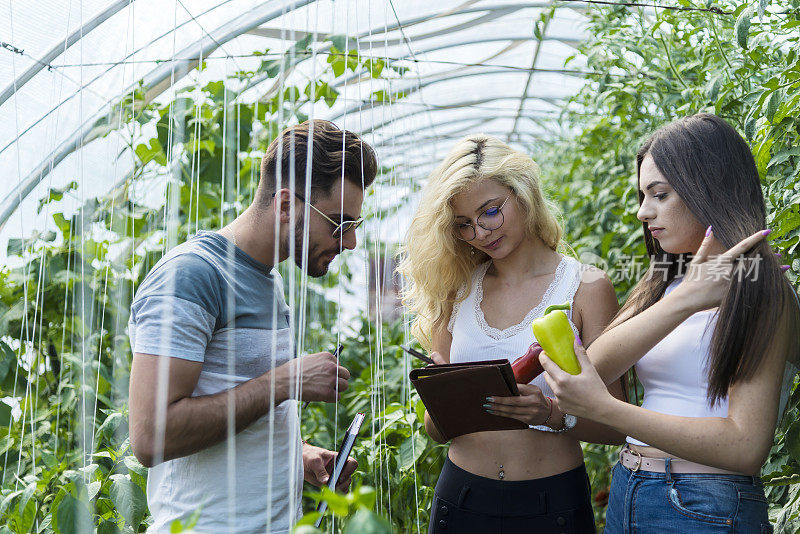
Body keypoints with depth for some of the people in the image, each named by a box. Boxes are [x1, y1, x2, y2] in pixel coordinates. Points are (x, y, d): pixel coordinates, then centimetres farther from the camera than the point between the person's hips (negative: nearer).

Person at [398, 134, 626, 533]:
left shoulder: (586, 288, -5)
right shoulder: (459, 291, 4)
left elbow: (615, 426, -6)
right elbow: (436, 430, 6)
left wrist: (552, 414, -24)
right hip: (461, 499, 3)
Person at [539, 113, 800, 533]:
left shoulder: (759, 292, -10)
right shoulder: (661, 285, 11)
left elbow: (746, 447, -20)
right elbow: (594, 367, -7)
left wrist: (601, 408, -25)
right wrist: (683, 299, -20)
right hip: (626, 497, 6)